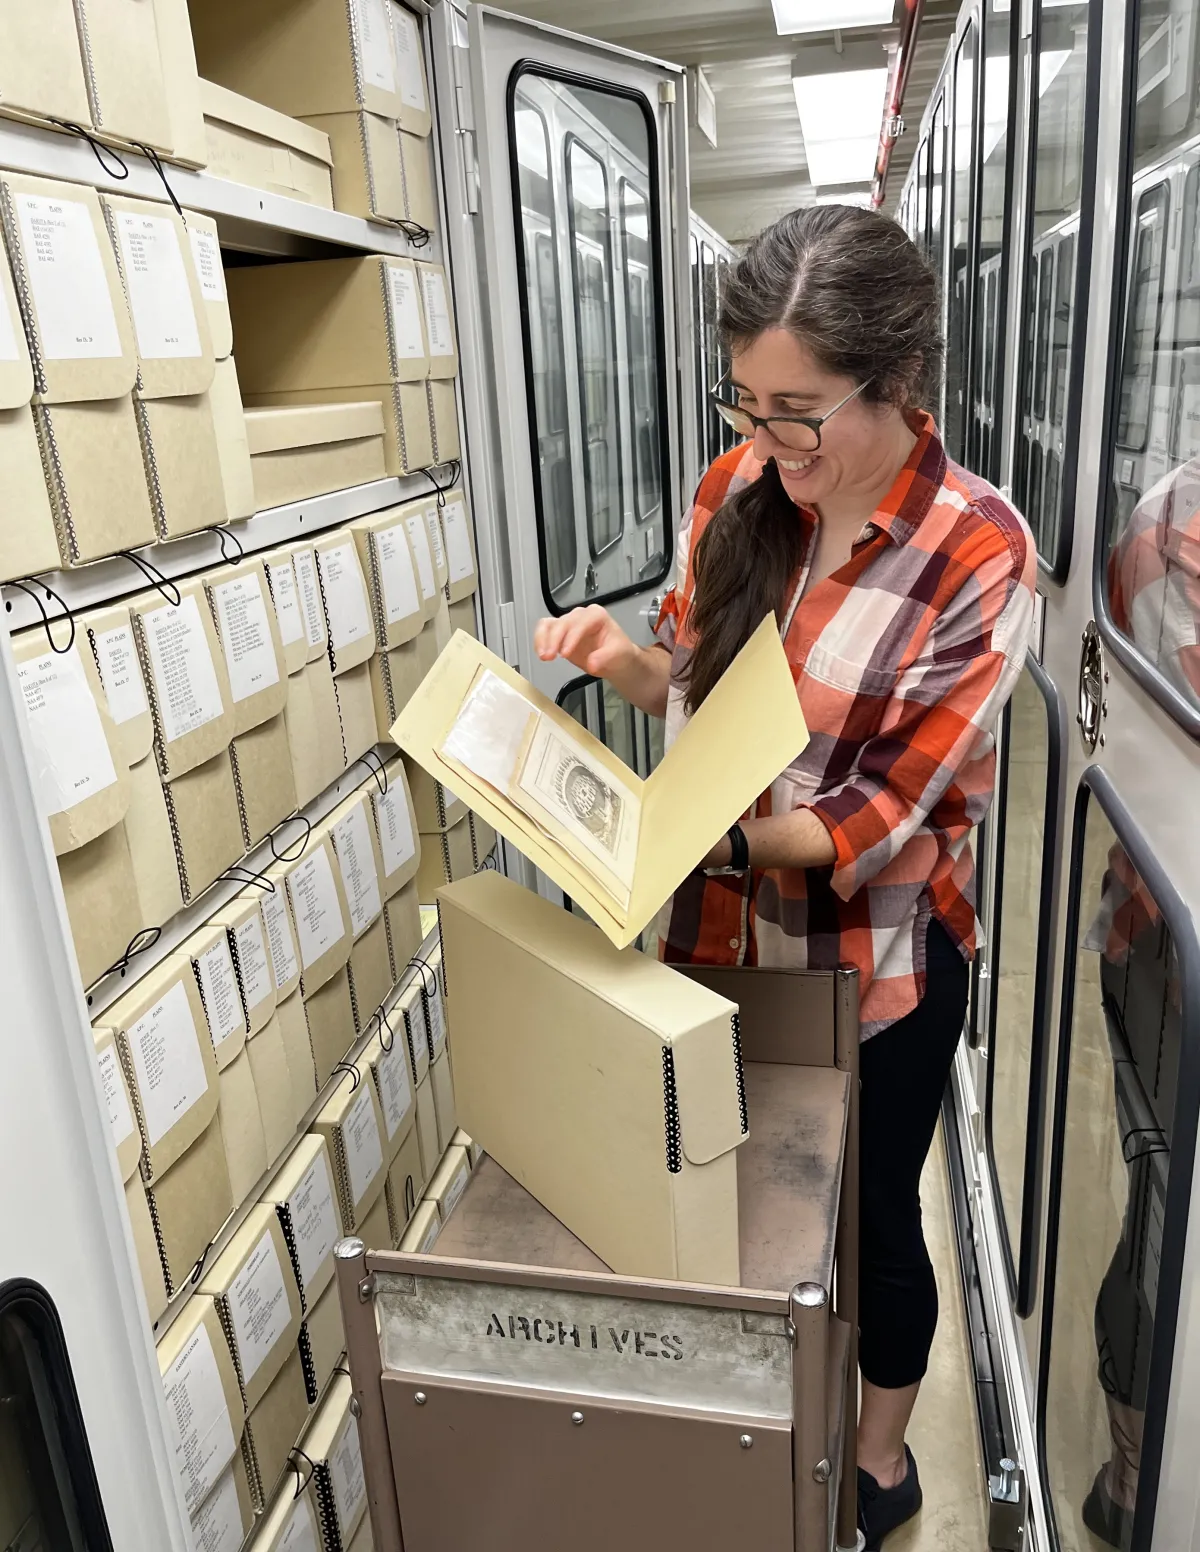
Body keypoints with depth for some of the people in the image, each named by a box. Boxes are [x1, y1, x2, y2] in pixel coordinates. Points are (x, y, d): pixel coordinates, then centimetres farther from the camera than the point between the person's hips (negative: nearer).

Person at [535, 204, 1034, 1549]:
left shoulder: (978, 555, -20)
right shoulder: (735, 489, -7)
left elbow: (886, 815, -20)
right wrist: (626, 659, -15)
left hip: (874, 957, -4)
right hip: (718, 933, 5)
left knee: (869, 1212, 18)